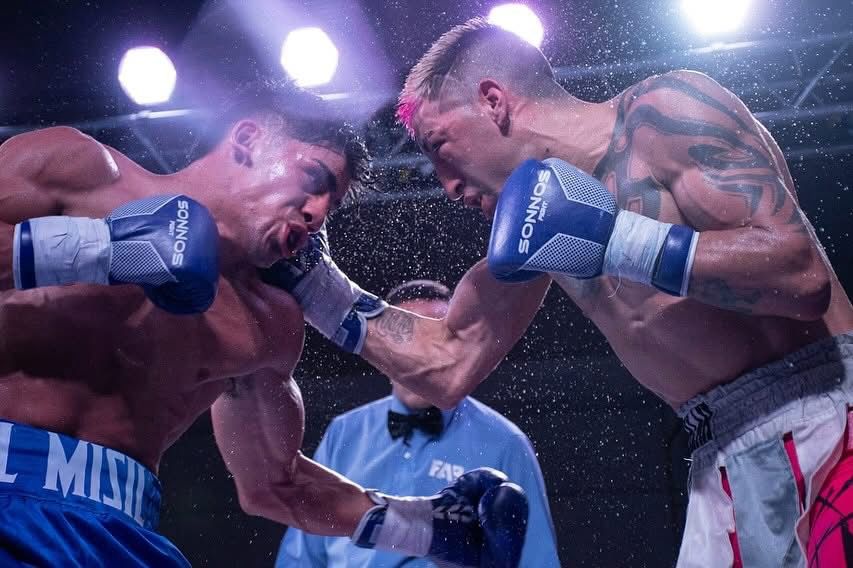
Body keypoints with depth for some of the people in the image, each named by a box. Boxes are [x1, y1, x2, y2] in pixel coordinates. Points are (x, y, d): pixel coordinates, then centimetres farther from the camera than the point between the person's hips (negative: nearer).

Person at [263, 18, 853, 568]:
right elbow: (448, 366, 14)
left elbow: (803, 273, -20)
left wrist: (617, 240, -24)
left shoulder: (664, 111, -10)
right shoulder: (538, 211, 9)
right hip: (730, 462, 6)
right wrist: (315, 286, 9)